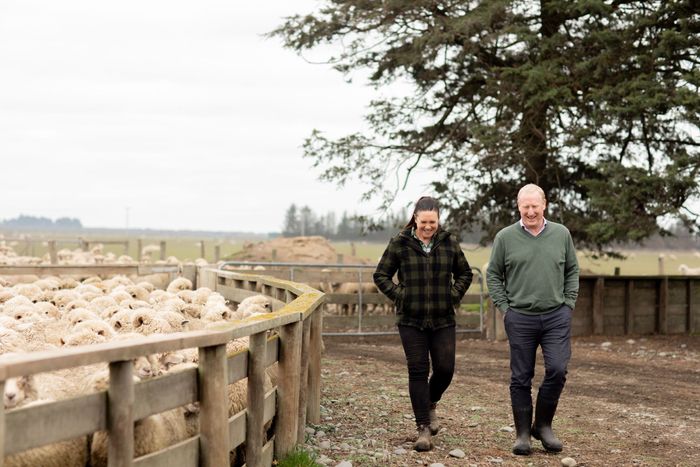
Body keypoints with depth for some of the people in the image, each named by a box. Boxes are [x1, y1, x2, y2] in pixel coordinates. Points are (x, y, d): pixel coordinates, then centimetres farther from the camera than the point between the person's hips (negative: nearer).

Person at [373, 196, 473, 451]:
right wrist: (400, 295, -5)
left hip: (443, 319, 2)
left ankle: (431, 404, 32)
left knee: (445, 369, 0)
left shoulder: (449, 243, 4)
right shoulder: (400, 243, -1)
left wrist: (454, 295, 2)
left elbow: (465, 274, 16)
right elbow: (381, 275, 5)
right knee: (418, 372, -3)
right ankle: (424, 429, 1)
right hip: (411, 319, -2)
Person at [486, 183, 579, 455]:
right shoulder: (505, 237, 0)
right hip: (520, 318, -1)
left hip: (556, 317, 1)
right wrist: (504, 307, -1)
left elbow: (572, 271, 13)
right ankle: (523, 433, 14)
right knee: (521, 378, 4)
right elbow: (493, 275, 6)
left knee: (557, 370, -10)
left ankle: (543, 425, 9)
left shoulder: (561, 234, 5)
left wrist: (568, 304, 5)